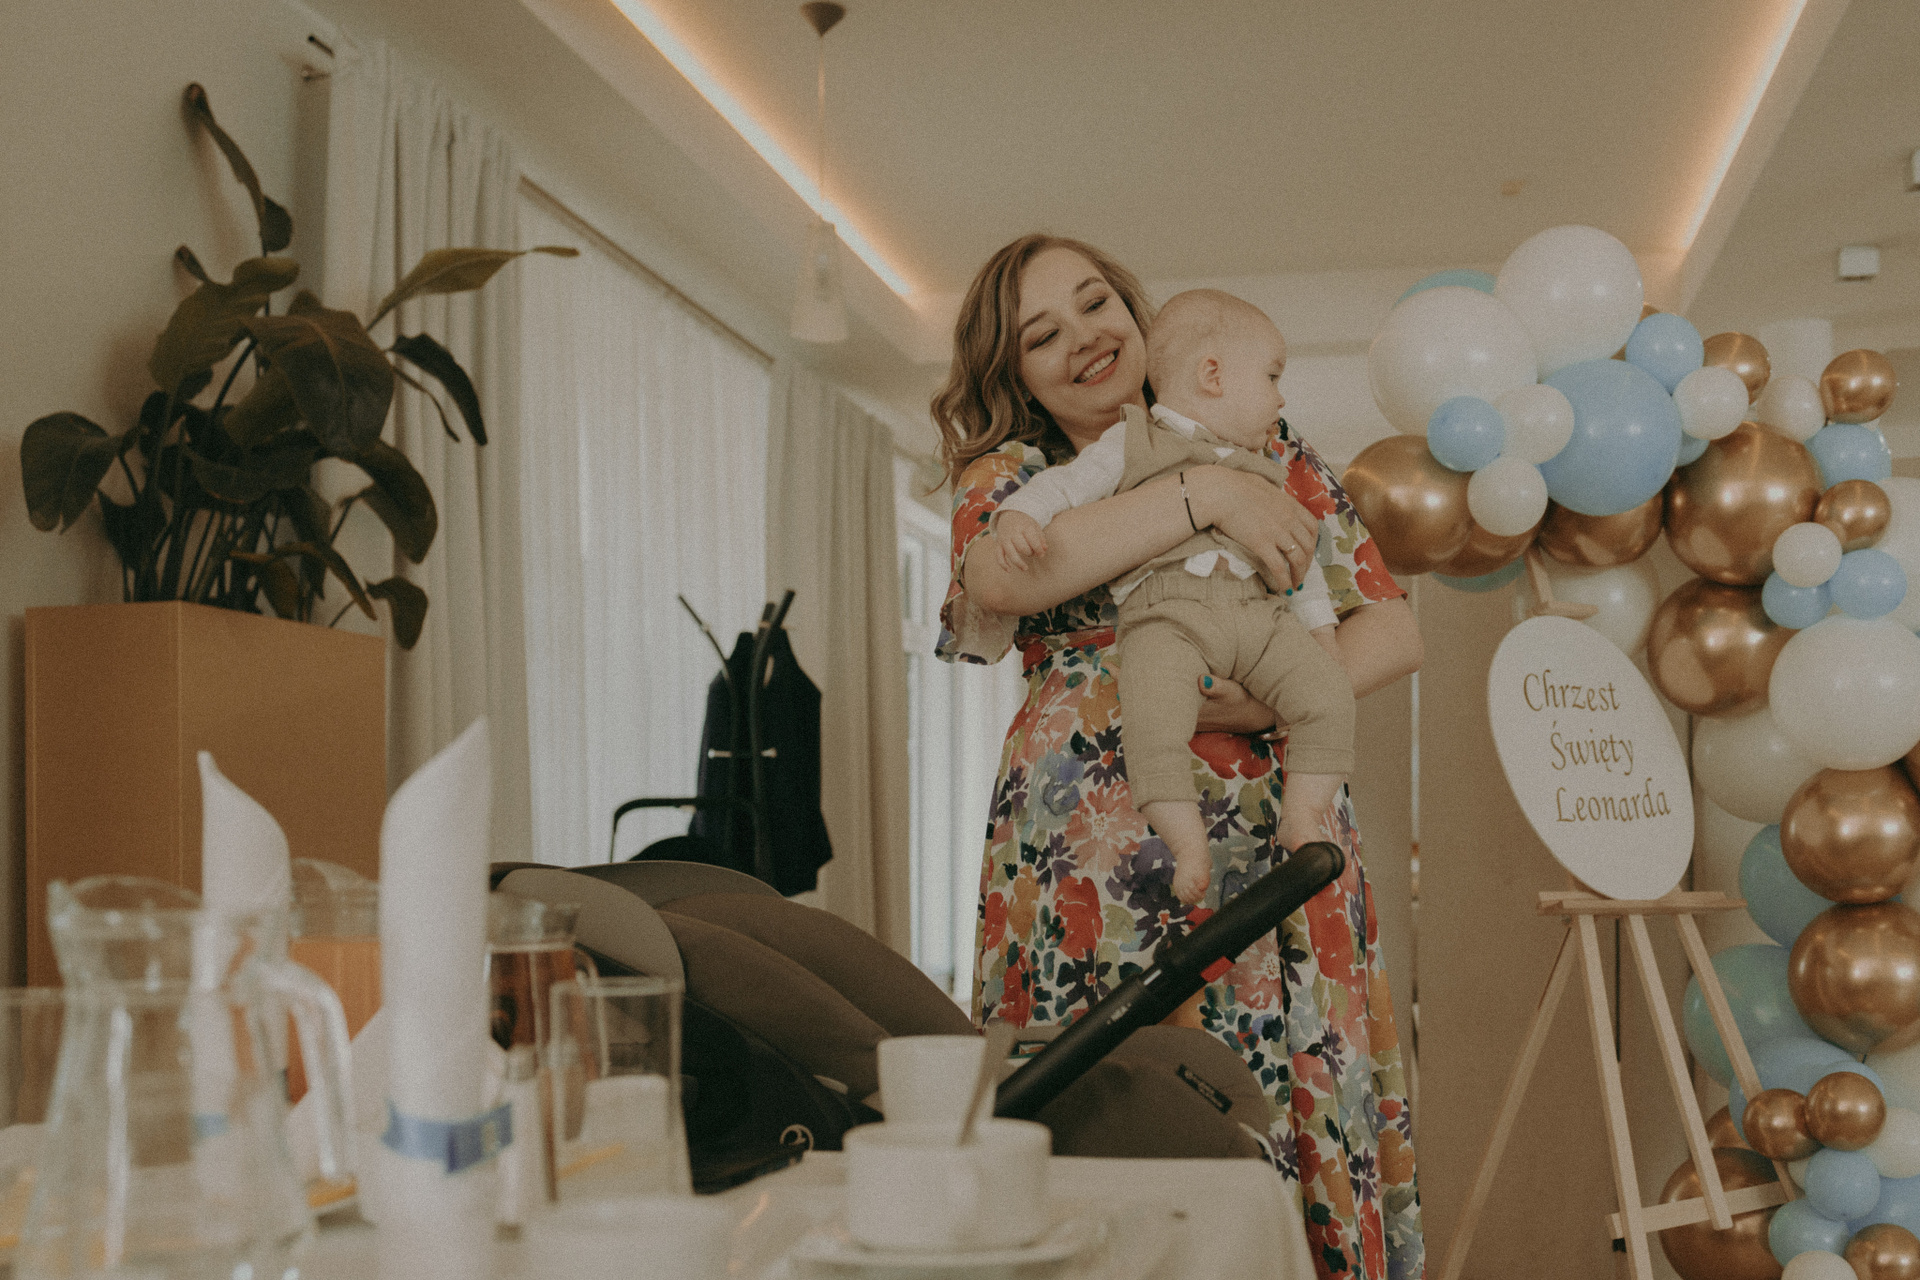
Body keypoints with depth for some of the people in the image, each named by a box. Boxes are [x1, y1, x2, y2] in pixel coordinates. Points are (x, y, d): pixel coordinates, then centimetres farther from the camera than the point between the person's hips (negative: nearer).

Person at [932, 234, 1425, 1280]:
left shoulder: (1271, 455, 14)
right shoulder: (1008, 476, 10)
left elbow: (1393, 628, 9)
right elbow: (1000, 575, -15)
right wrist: (1207, 496, -16)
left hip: (1275, 842, 1)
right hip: (1090, 862, -1)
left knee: (1291, 1110, -2)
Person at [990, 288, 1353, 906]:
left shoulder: (1264, 472, 32)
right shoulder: (1133, 443, 15)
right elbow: (1065, 484, 5)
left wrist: (1321, 629, 21)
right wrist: (1018, 514, -16)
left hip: (1260, 612, 5)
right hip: (1166, 613, -5)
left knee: (1325, 692, -17)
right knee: (1154, 721, -31)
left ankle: (1300, 821, -6)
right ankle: (1188, 843, -23)